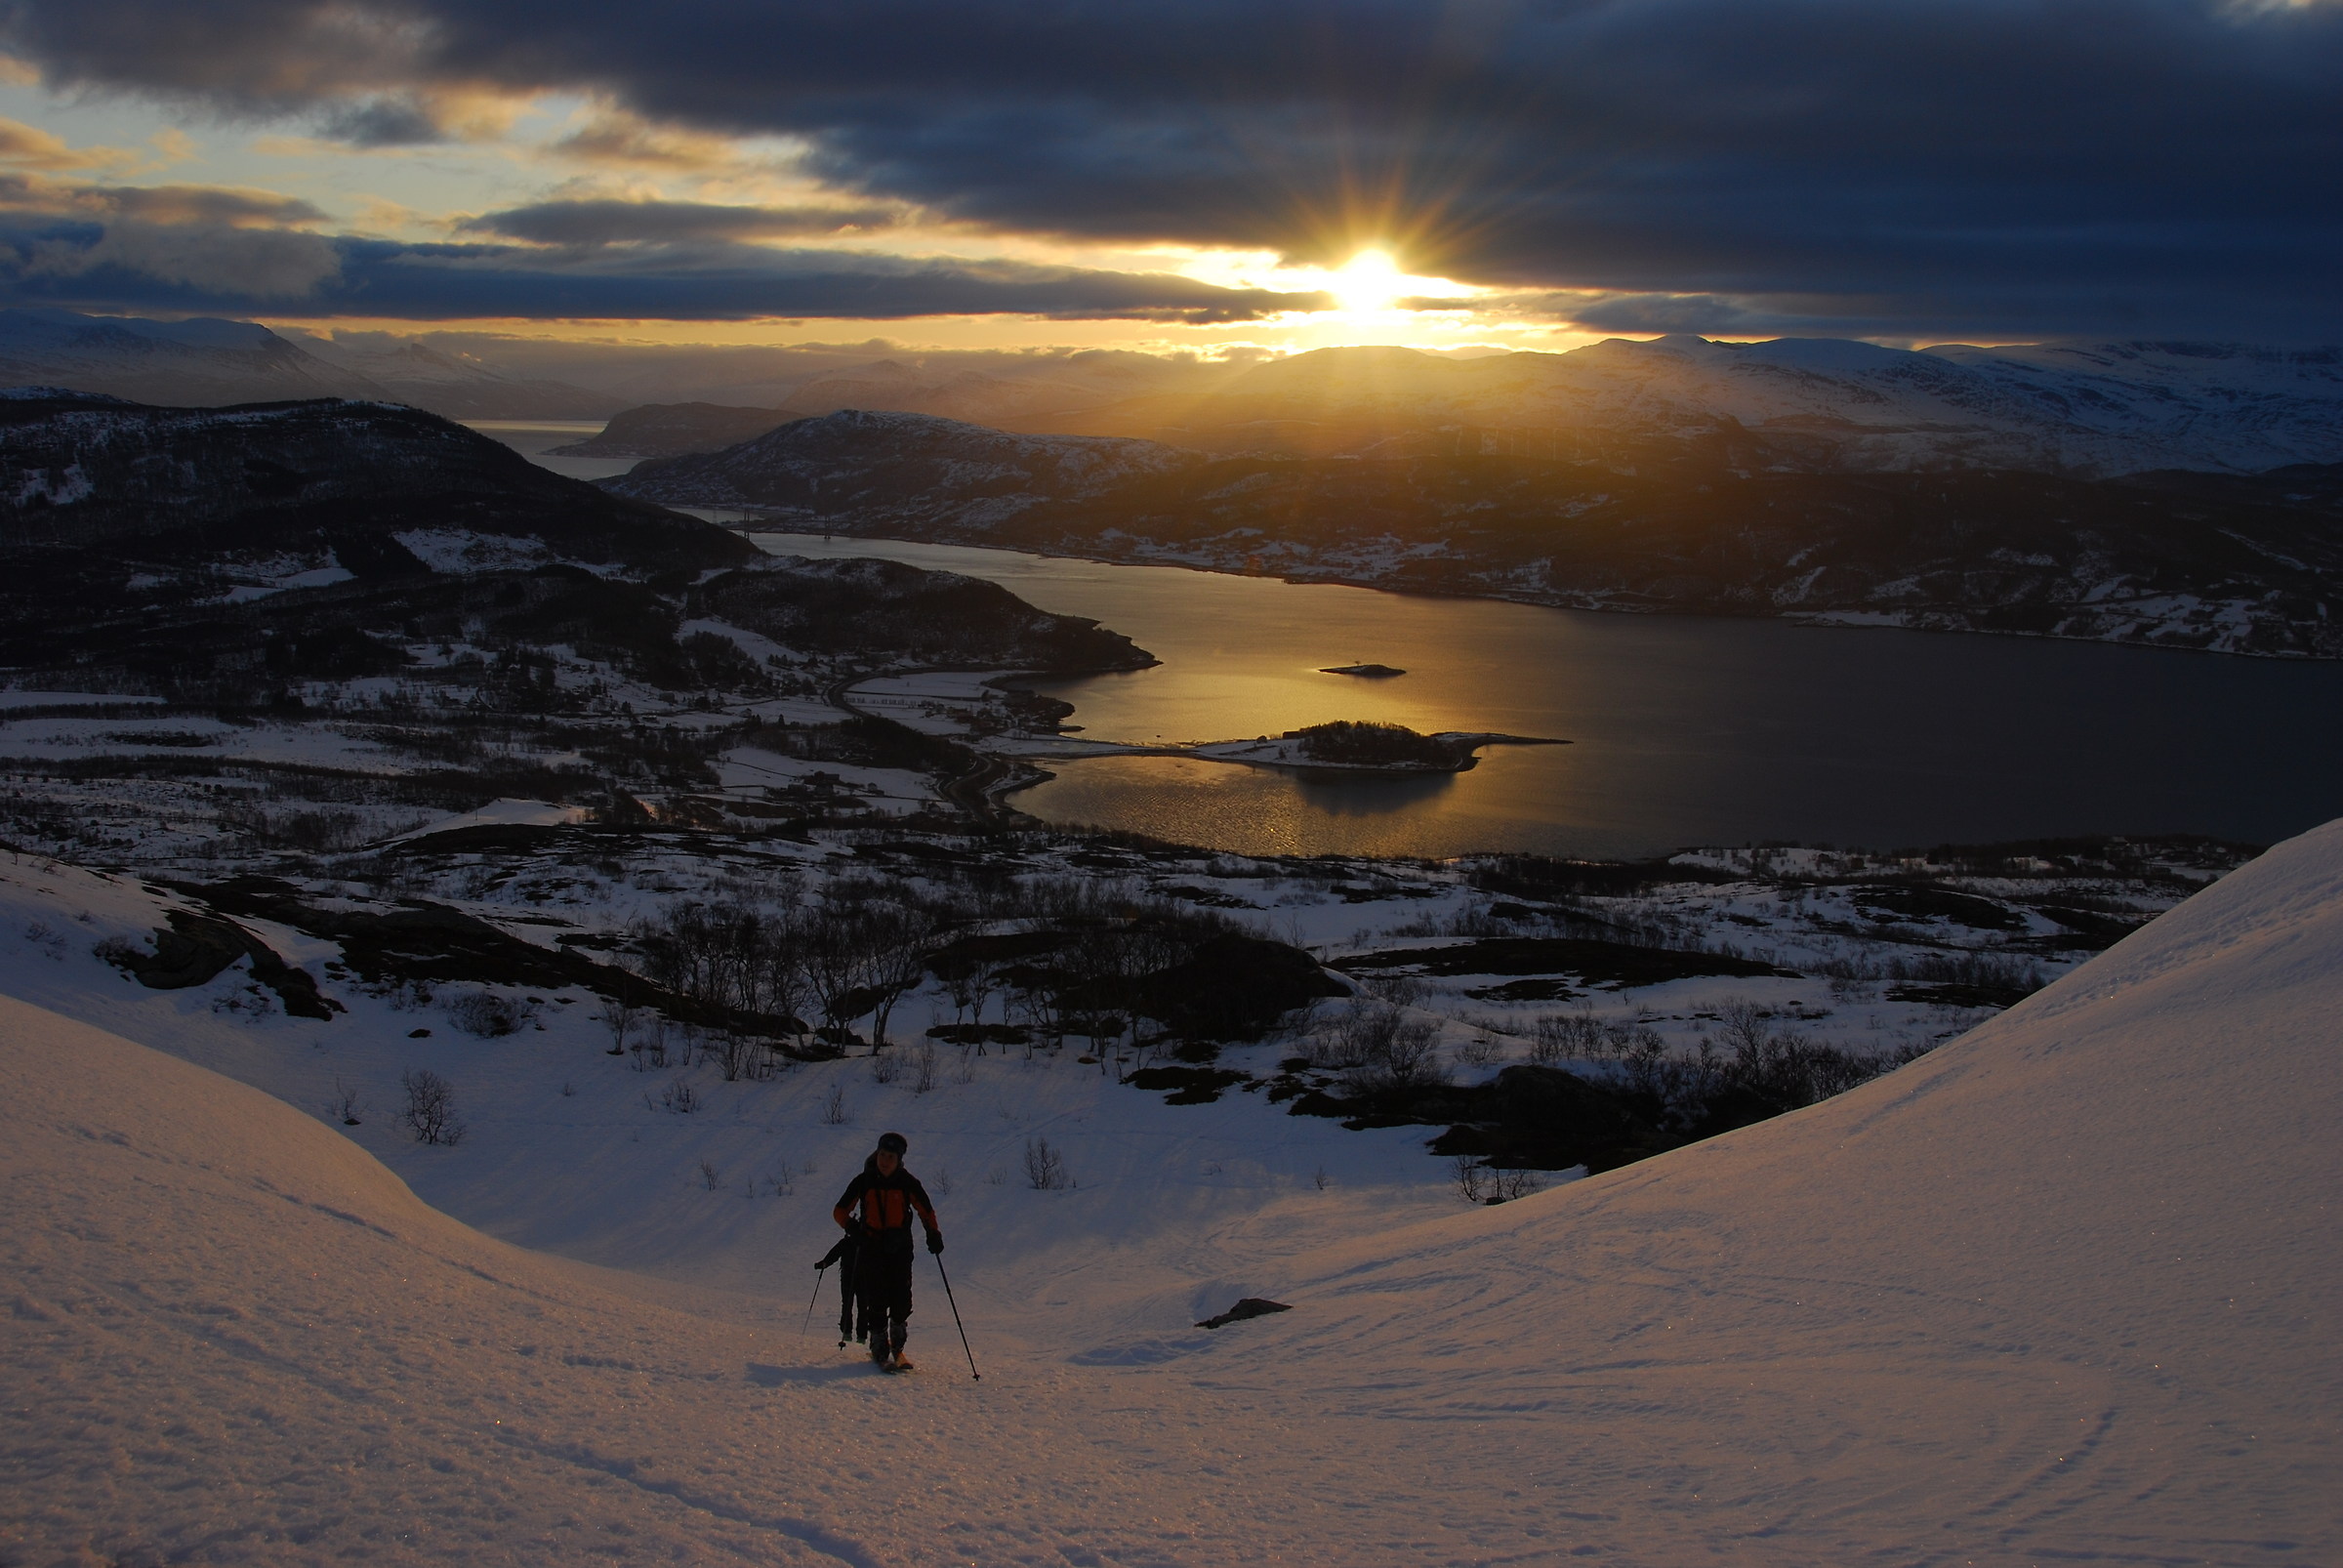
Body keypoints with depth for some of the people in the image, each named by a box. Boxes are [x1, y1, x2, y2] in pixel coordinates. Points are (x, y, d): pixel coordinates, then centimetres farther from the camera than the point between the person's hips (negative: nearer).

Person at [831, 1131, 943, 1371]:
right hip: (871, 1246, -1)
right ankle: (880, 1350, 4)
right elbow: (840, 1211, 4)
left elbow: (926, 1210, 11)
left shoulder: (907, 1182, -1)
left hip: (899, 1246, 1)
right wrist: (852, 1227, -15)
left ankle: (897, 1347, 15)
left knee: (901, 1299, -3)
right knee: (876, 1300, -5)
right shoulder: (864, 1182, -2)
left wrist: (933, 1234, -3)